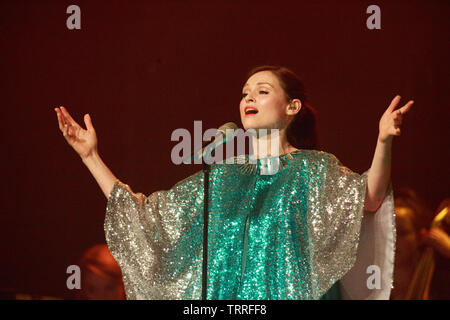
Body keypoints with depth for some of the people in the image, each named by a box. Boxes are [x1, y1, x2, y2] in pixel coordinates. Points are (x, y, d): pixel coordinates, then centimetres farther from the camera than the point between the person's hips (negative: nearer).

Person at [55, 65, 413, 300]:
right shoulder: (222, 176, 16)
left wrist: (383, 142, -33)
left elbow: (368, 200, -15)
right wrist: (91, 157, 15)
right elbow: (142, 214, 17)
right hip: (226, 294, 4)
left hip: (289, 292, -4)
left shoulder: (313, 168, 4)